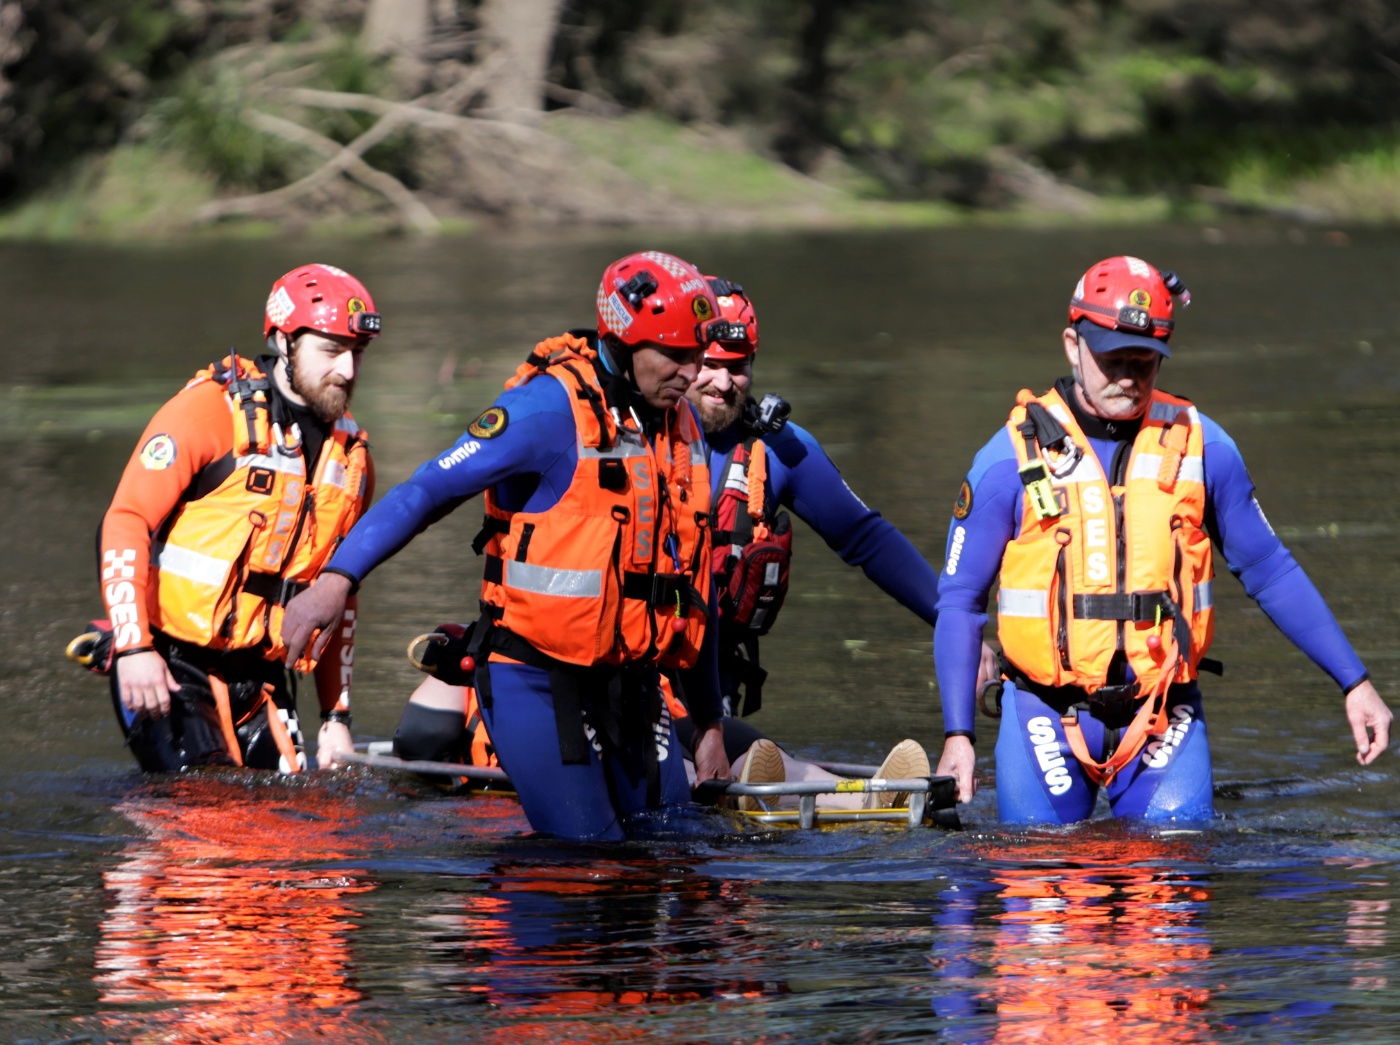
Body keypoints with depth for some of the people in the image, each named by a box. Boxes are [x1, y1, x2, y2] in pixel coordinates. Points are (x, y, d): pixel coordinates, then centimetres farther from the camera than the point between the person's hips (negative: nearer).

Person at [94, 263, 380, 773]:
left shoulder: (351, 456, 12)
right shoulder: (209, 411, -8)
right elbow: (126, 521, -12)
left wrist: (336, 717, 17)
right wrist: (134, 647, -21)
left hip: (260, 674, 6)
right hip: (170, 666, -6)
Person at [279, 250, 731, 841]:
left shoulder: (680, 429, 9)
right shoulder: (551, 409, -15)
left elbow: (691, 591, 16)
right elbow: (427, 490, -18)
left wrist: (709, 723, 18)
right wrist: (339, 578, -31)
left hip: (630, 681, 7)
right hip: (535, 677, -7)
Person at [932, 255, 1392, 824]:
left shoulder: (1201, 447, 3)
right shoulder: (1013, 457, -2)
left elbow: (1270, 572, 12)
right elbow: (960, 601, 2)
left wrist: (1354, 684, 9)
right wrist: (958, 736, -7)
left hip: (1165, 719, 1)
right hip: (1049, 720, -1)